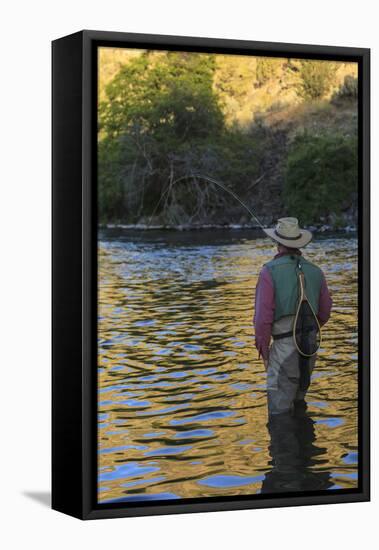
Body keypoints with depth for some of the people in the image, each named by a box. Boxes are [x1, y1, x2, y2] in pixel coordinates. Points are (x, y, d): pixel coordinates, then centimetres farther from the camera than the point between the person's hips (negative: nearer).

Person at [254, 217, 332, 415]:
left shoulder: (270, 271, -10)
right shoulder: (315, 272, 6)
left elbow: (263, 316, -12)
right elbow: (325, 312, 15)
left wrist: (263, 349, -1)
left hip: (284, 345, -6)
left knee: (280, 406, -2)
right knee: (299, 397, 23)